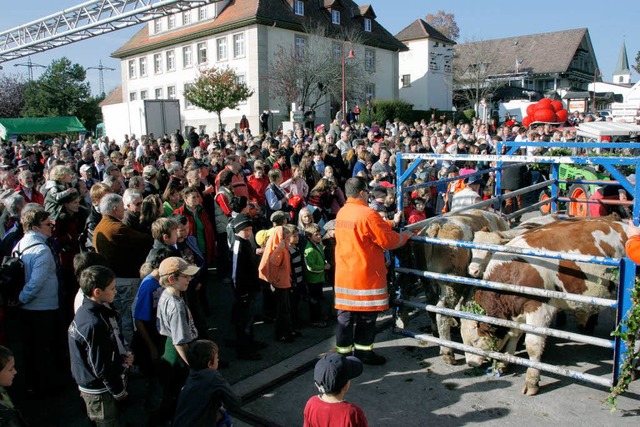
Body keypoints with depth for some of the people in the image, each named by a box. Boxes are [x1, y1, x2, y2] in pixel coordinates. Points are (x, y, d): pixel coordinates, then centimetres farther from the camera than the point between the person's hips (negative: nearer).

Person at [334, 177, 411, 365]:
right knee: (366, 316, 8)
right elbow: (388, 241, -15)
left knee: (345, 314, 13)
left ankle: (344, 350, 21)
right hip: (365, 275, -7)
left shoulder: (342, 213, 7)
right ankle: (364, 352, 19)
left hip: (344, 275, 7)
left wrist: (392, 222, 21)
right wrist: (405, 235, 5)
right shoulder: (367, 214, -19)